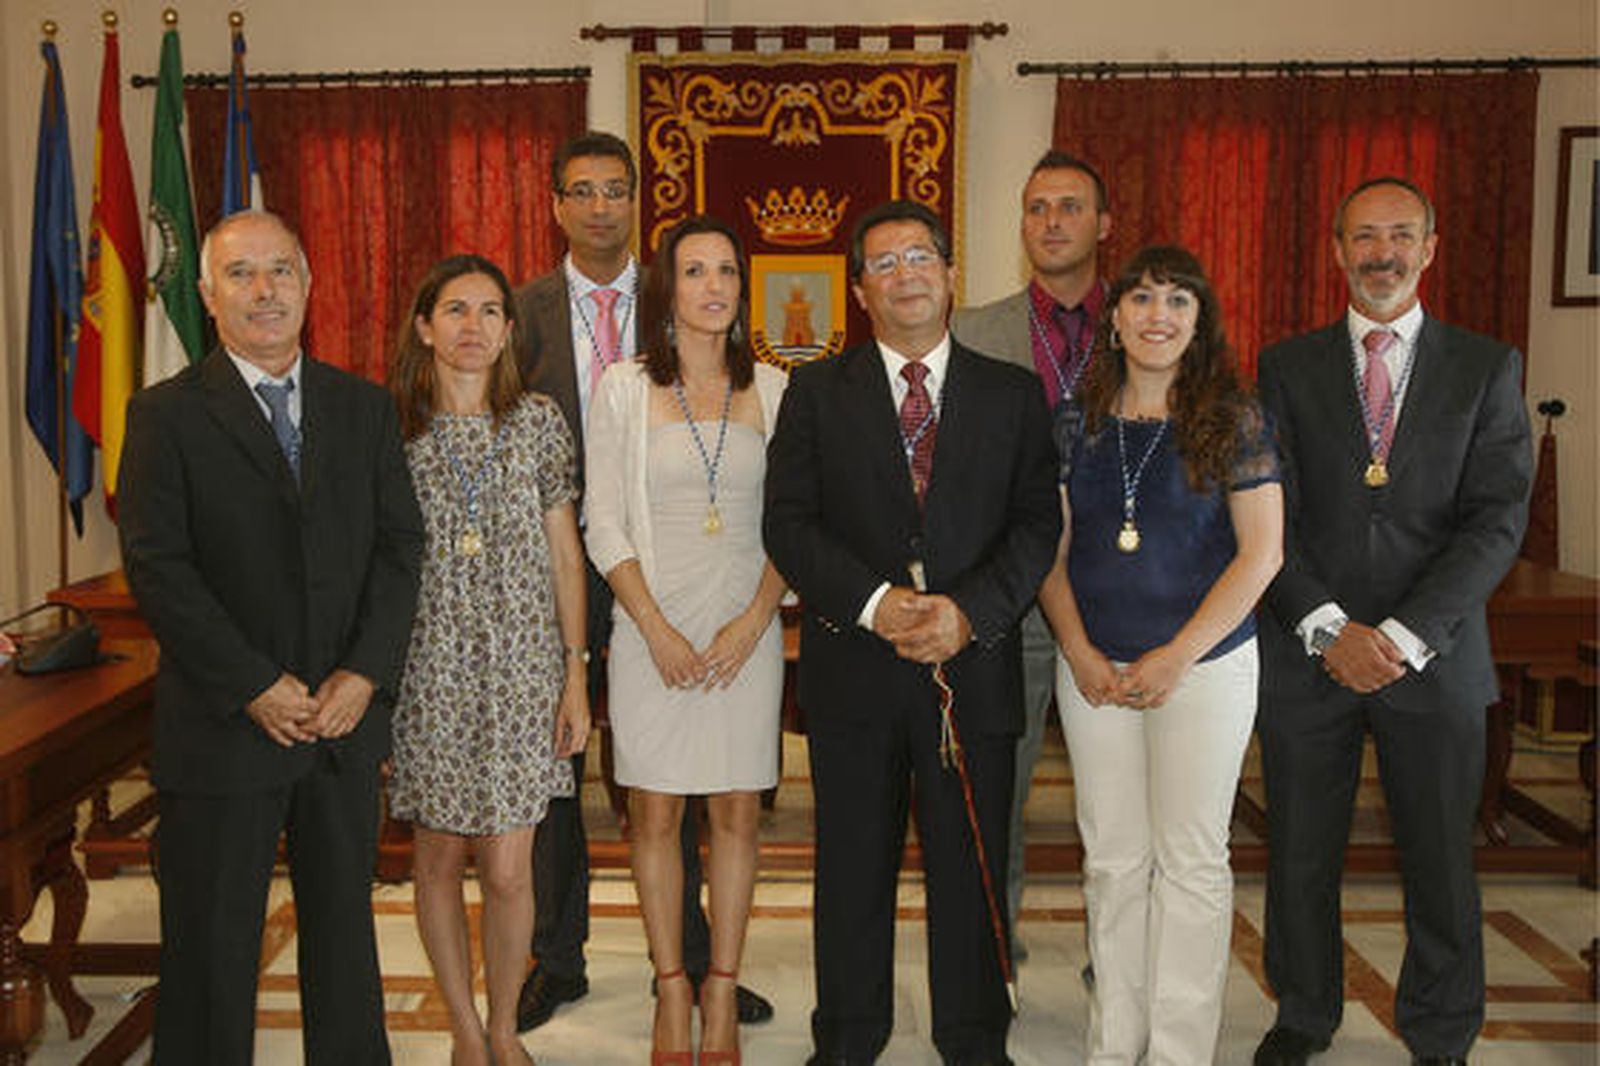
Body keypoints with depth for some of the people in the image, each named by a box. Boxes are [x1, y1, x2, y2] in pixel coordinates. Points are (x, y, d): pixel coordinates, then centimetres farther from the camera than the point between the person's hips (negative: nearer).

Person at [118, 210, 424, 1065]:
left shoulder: (363, 407, 7)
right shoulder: (165, 415, -3)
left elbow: (400, 543, 3)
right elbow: (157, 568, -10)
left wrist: (365, 673, -10)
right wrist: (256, 687, -15)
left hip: (346, 716, 3)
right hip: (221, 729, -3)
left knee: (346, 926, 16)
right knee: (212, 947, 8)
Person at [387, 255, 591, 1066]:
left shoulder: (538, 422, 3)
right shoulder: (390, 425, 1)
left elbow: (564, 556, 4)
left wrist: (577, 674, 1)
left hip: (521, 666, 0)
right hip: (428, 668, 0)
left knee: (508, 871, 0)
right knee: (439, 858, 9)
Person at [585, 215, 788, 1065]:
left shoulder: (772, 390, 5)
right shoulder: (623, 389, 2)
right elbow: (603, 524, -1)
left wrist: (754, 621, -8)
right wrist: (657, 629, -9)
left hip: (747, 631, 1)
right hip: (651, 630, -1)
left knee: (736, 810, 5)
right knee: (655, 811, 4)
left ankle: (722, 991, 19)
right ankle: (671, 988, 20)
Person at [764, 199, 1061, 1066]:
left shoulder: (1012, 394, 8)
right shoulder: (816, 393, 6)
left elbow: (1037, 524, 1)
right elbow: (788, 523, -2)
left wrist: (970, 611, -14)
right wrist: (874, 602, -15)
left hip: (974, 664, 1)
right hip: (853, 665, 0)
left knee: (972, 866, 10)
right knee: (852, 866, 10)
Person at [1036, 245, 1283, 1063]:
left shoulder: (1234, 420, -3)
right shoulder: (1076, 422, 6)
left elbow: (1261, 554, -7)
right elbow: (1050, 549, 7)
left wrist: (1176, 658, -12)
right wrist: (1080, 653, -5)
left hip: (1204, 667, -3)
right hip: (1094, 670, 3)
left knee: (1191, 858, 4)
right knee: (1112, 859, 9)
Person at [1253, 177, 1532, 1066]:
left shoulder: (1487, 368, 4)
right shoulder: (1288, 368, 5)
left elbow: (1498, 519, -5)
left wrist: (1404, 637, -15)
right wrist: (1327, 628, -13)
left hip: (1433, 656, 0)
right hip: (1306, 653, 1)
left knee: (1441, 861, 9)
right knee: (1301, 856, 11)